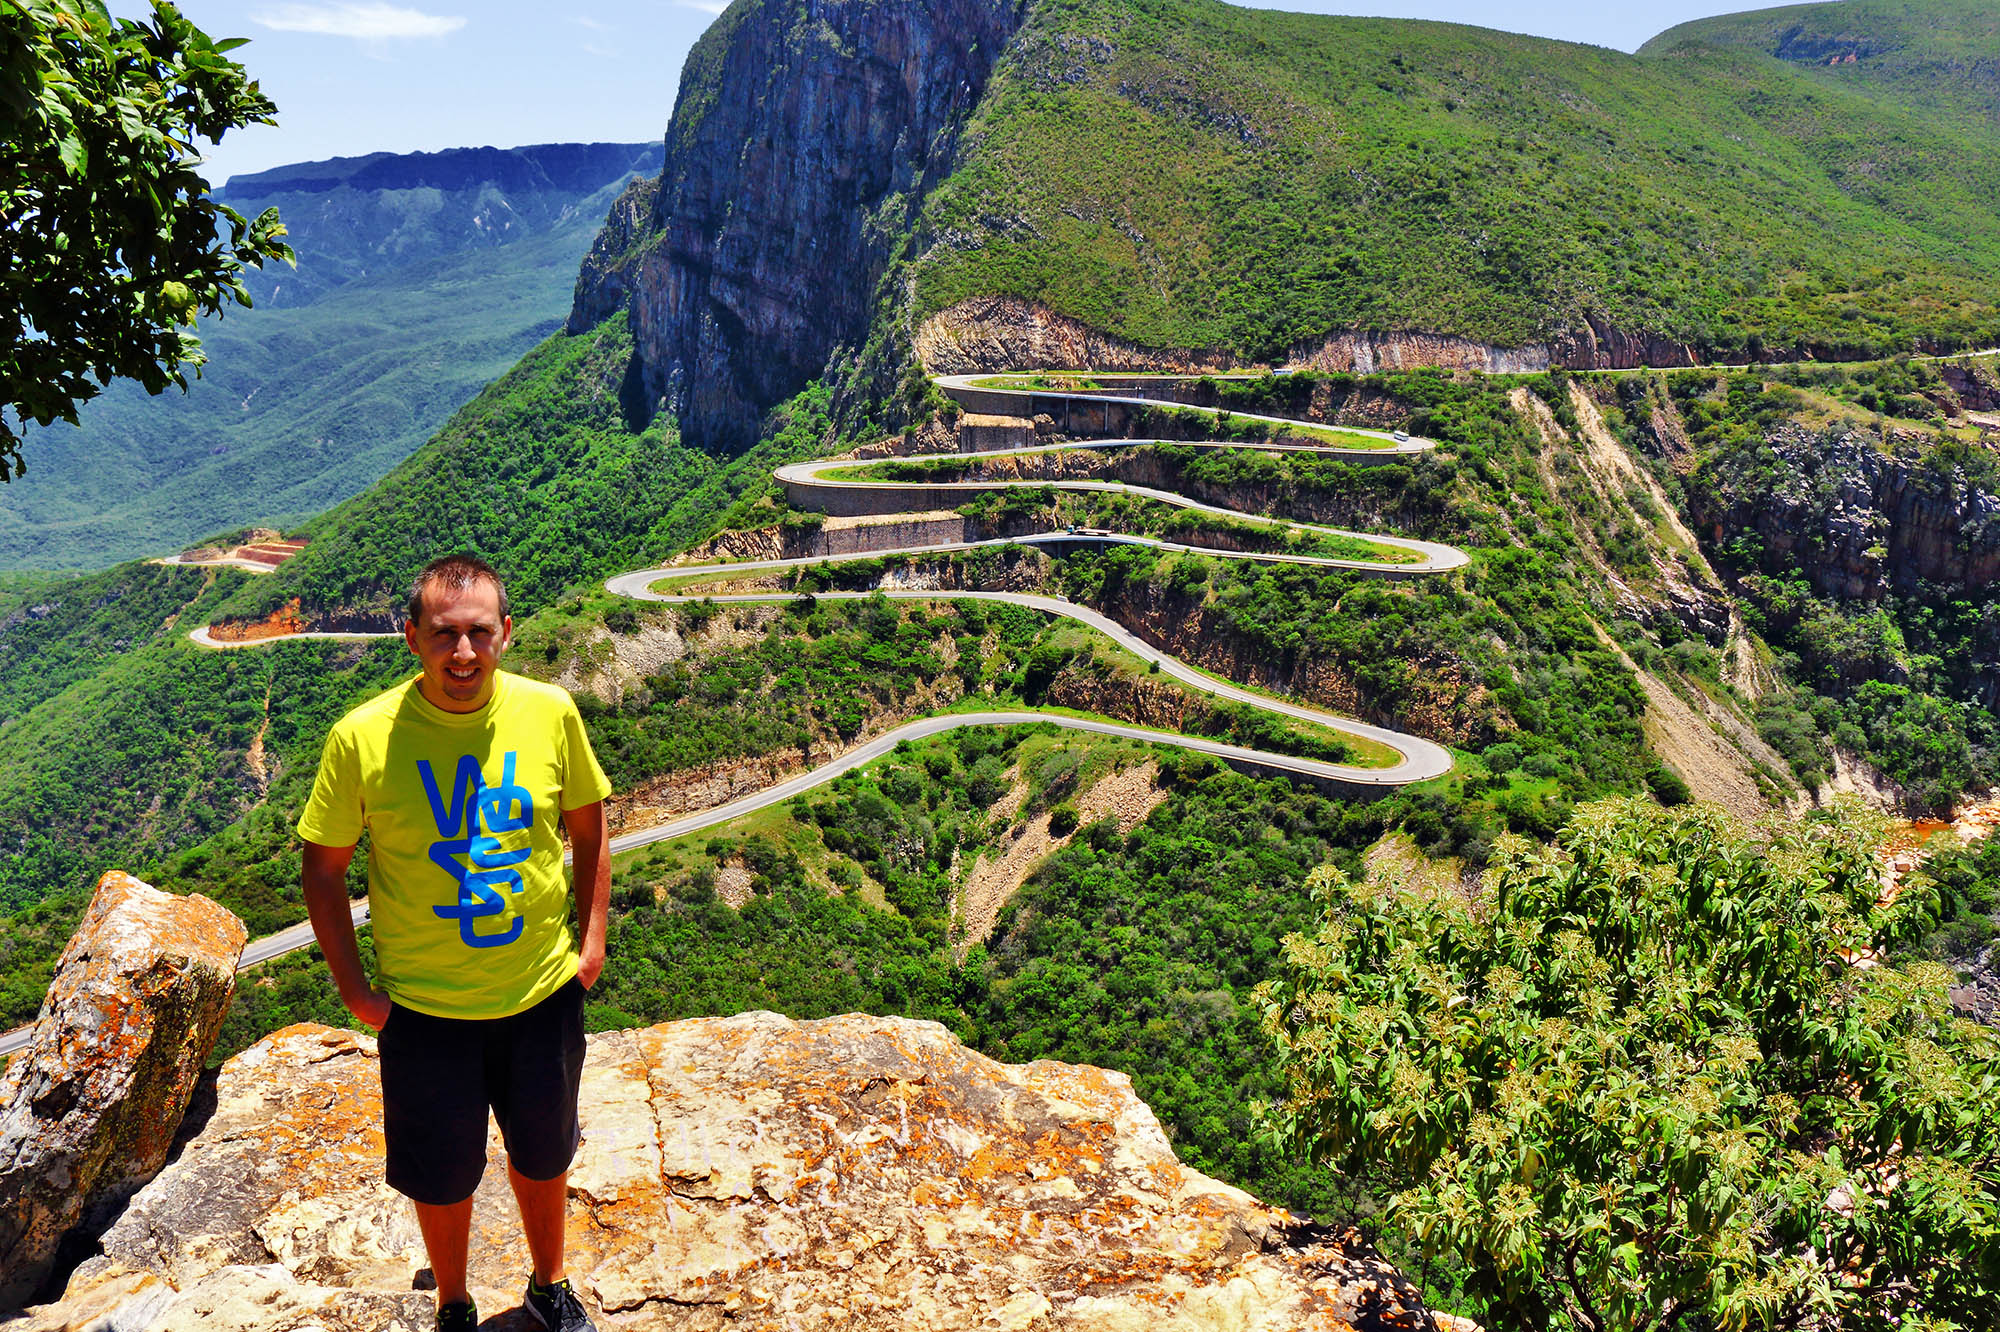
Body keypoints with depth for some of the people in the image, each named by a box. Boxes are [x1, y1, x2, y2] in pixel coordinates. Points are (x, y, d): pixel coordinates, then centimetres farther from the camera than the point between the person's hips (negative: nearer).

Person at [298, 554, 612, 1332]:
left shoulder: (550, 713, -11)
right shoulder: (363, 738, -17)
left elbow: (588, 828, 3)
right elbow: (323, 867, -6)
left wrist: (591, 940, -1)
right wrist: (352, 986, -6)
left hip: (545, 994, 2)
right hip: (424, 1007, -2)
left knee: (545, 1155, 23)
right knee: (442, 1175, 18)